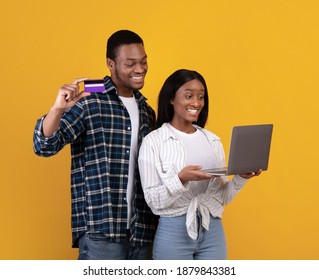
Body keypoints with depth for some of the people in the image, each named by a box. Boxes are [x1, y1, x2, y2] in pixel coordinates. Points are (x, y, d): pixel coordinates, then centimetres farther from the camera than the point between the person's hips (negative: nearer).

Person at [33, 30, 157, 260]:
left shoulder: (147, 112, 15)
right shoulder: (88, 102, -4)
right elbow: (45, 146, -11)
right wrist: (58, 108, -29)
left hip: (141, 232, 6)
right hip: (100, 231, -6)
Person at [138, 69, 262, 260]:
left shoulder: (213, 140, 11)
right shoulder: (153, 141, -4)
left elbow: (223, 197, 12)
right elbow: (153, 200, -9)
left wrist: (241, 178, -6)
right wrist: (181, 179, -25)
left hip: (213, 231, 4)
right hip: (174, 232, -4)